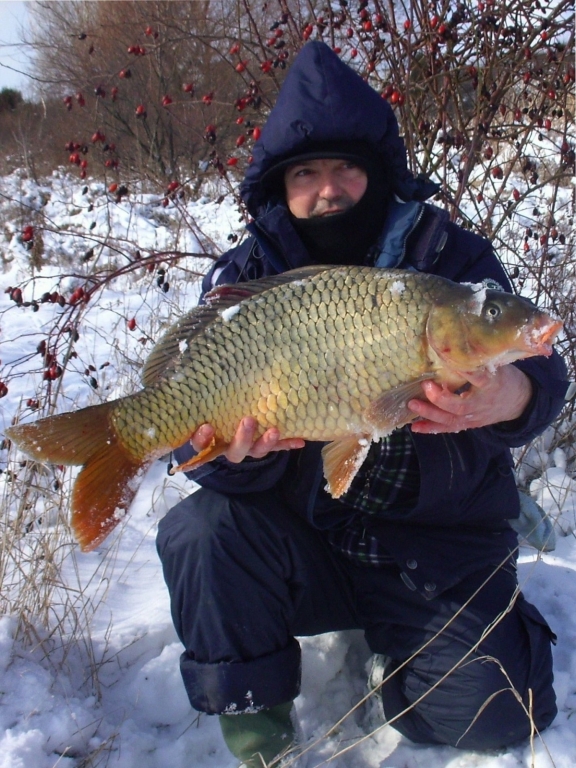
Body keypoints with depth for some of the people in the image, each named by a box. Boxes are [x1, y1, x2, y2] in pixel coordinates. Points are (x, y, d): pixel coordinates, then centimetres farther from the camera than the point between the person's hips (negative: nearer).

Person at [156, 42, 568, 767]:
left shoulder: (447, 254, -5)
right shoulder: (244, 278, -4)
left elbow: (538, 373, -14)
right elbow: (200, 419, -10)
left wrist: (513, 396, -39)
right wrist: (241, 447, -35)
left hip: (439, 555, 0)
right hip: (304, 548, 1)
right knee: (199, 531, -26)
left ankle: (387, 637, 22)